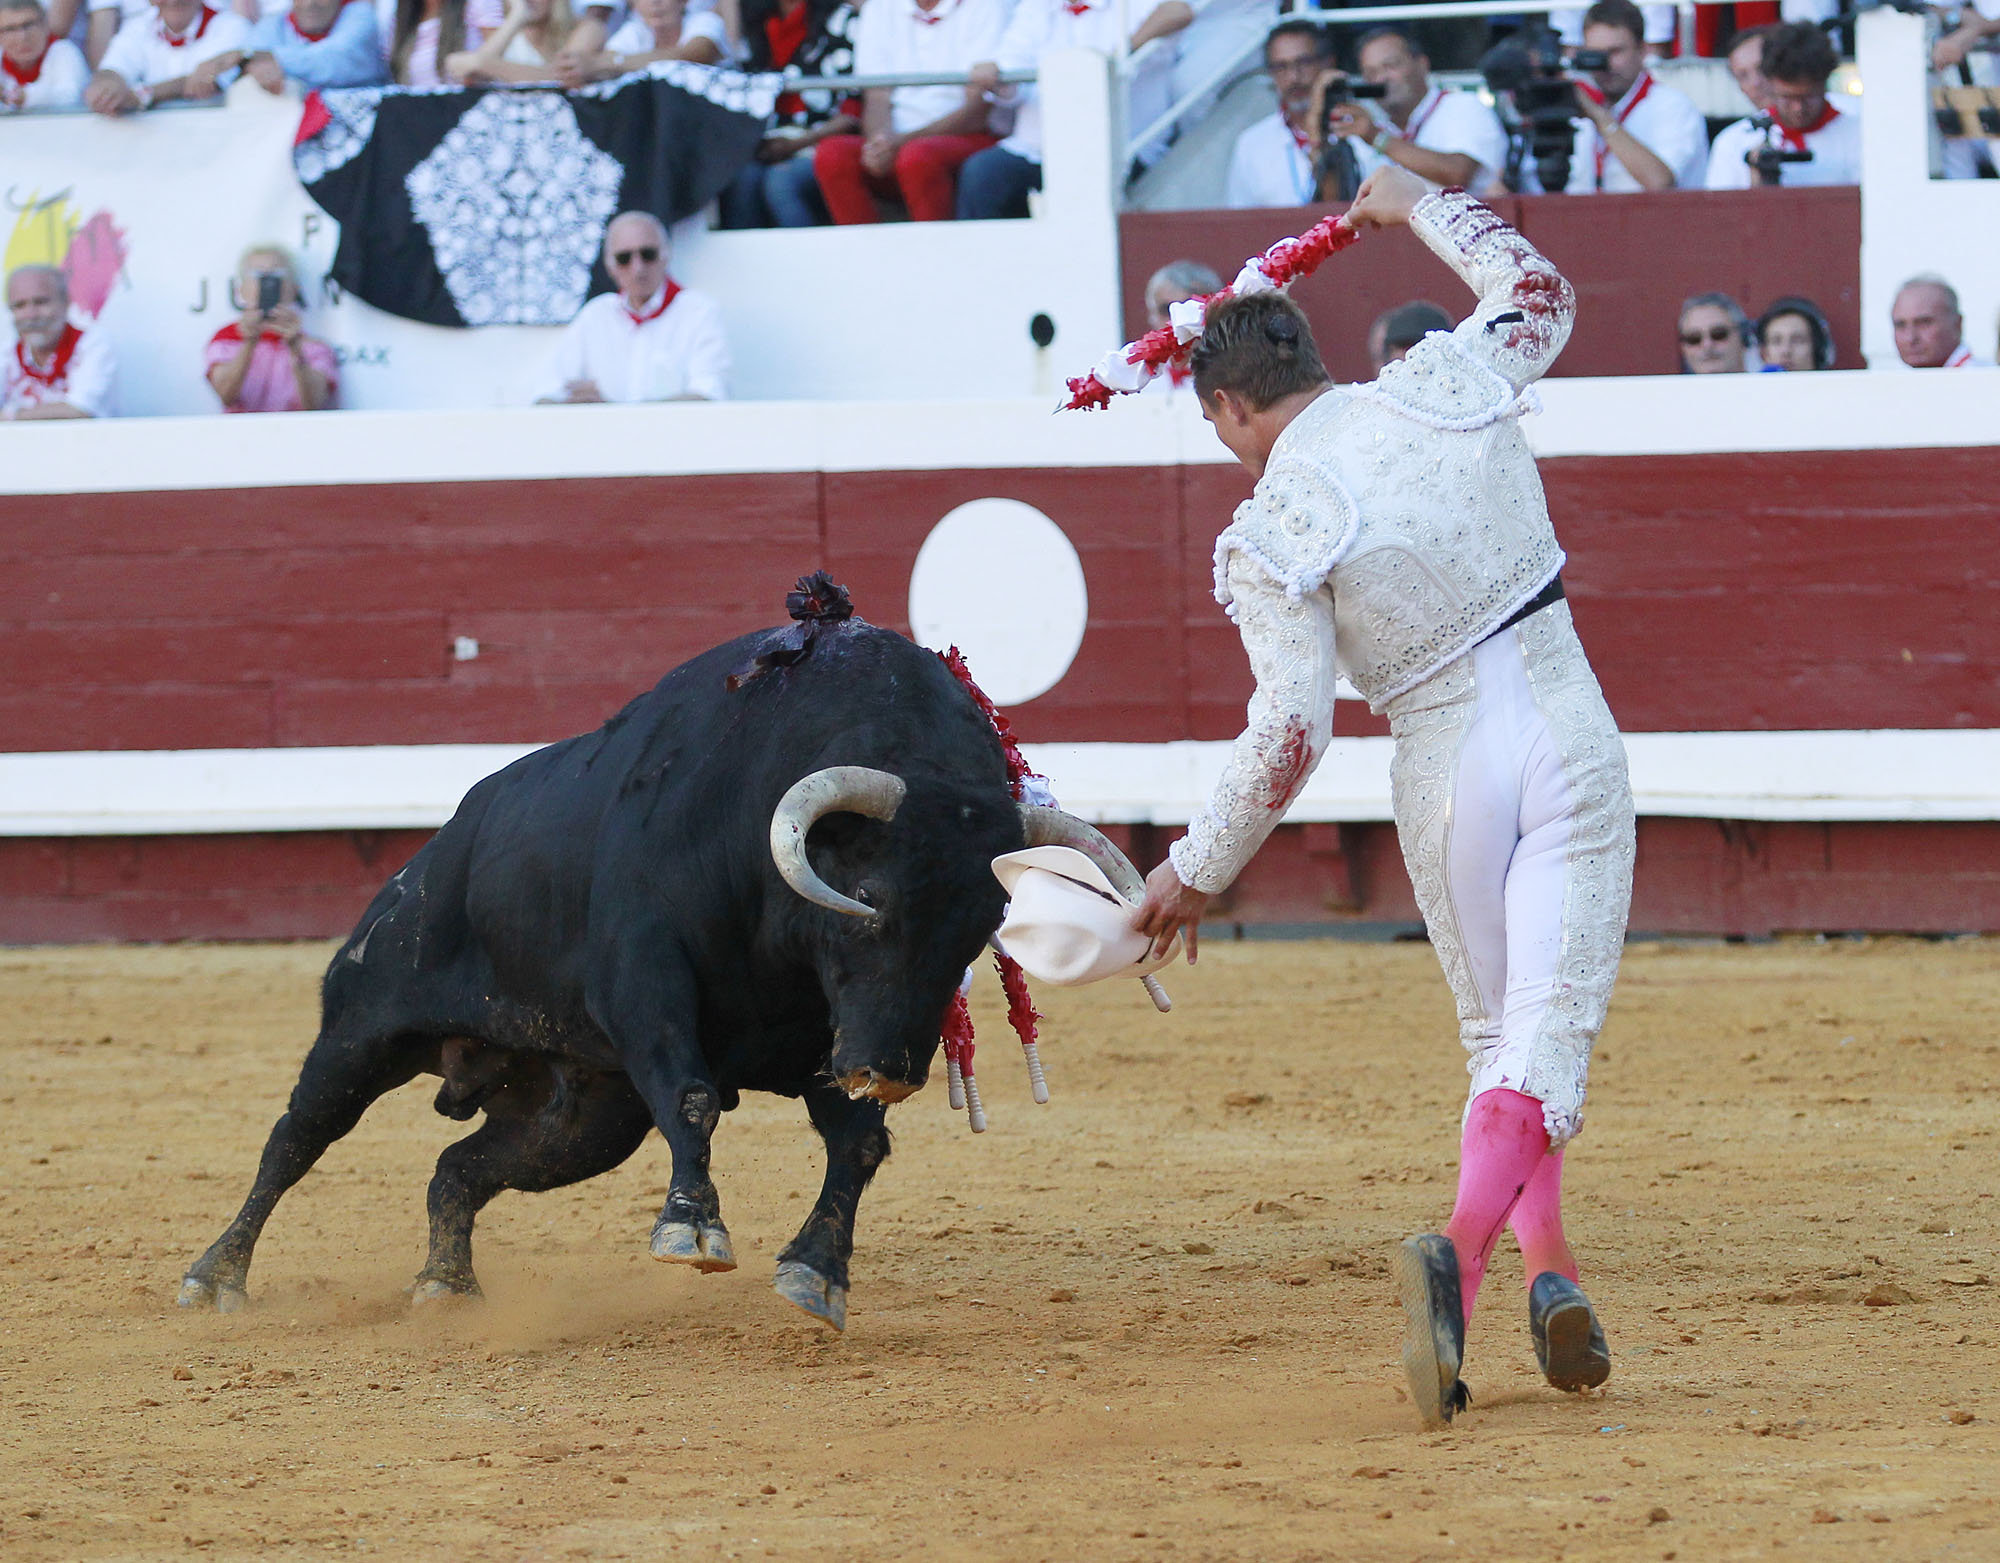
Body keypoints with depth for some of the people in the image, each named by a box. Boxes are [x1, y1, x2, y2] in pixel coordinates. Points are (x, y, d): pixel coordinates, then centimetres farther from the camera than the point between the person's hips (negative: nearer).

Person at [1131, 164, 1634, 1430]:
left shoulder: (1270, 536, -11)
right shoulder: (1450, 393, -2)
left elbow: (1290, 734, -14)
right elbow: (1541, 290, 20)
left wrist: (1198, 871, -3)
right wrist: (1422, 208, 32)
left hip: (1448, 776, -2)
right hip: (1570, 736, 2)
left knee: (1498, 1038, 19)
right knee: (1549, 1036, -6)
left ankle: (1549, 1273, 5)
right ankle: (1463, 1251, -28)